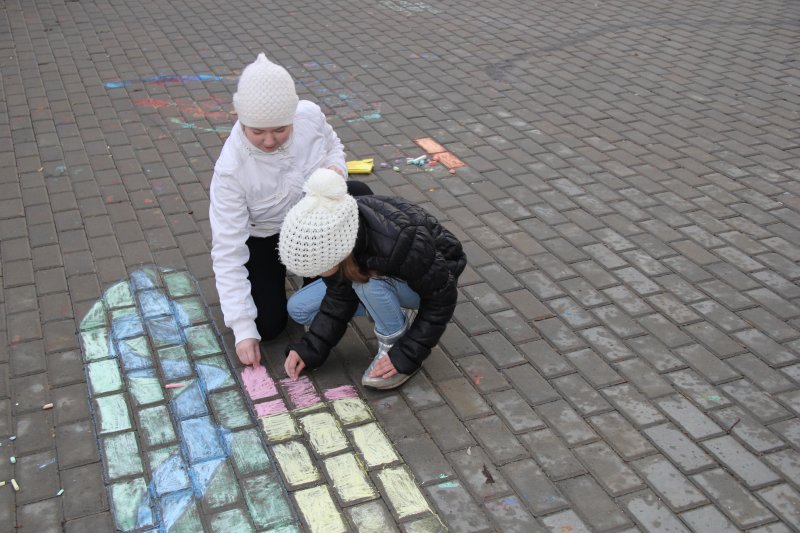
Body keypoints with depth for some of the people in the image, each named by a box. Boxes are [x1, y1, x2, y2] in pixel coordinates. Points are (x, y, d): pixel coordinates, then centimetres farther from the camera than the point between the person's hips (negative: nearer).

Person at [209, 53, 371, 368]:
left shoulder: (310, 114, -23)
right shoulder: (231, 168, -32)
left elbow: (333, 146, 3)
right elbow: (228, 250, -29)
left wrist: (336, 170, -24)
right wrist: (243, 330, -31)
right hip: (262, 239, -3)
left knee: (359, 196, -27)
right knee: (267, 326, -16)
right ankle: (279, 272, 19)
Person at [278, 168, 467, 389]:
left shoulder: (399, 244, -41)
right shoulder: (332, 235, -24)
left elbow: (441, 298, -26)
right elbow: (339, 296, -10)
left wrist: (406, 355, -25)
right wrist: (310, 348, -17)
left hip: (433, 277, -6)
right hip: (384, 277, 6)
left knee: (367, 281, -37)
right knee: (298, 308, -3)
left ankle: (394, 343, -11)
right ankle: (395, 314, 4)